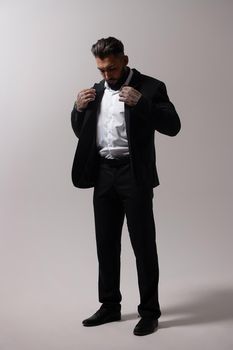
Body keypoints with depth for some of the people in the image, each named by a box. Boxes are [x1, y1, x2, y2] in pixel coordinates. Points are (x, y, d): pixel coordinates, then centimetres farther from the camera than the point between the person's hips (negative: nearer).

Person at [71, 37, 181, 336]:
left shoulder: (150, 87, -3)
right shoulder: (96, 91, 14)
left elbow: (173, 126, -12)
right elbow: (81, 133, 17)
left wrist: (141, 102, -23)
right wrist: (78, 108, -2)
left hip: (134, 175, -5)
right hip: (103, 175, 6)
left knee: (143, 244, -1)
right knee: (106, 243, 11)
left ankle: (149, 312, 9)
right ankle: (110, 306, 23)